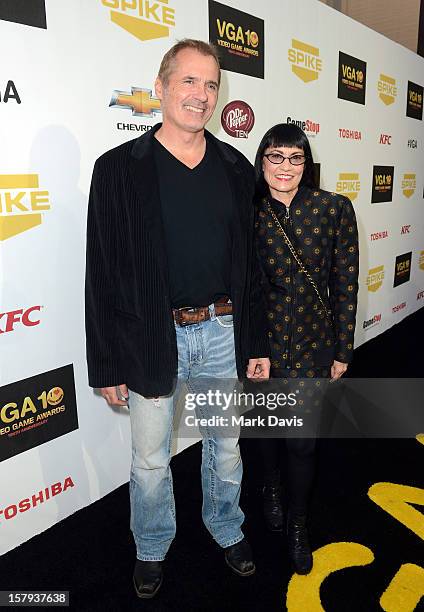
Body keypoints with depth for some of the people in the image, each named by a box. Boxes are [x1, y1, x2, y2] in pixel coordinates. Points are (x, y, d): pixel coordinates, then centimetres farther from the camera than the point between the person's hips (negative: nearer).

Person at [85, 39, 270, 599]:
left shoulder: (236, 169, 5)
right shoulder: (119, 169, -6)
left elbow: (250, 265, 7)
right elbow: (103, 275, -7)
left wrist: (257, 344, 6)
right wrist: (107, 365, -7)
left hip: (222, 332, 3)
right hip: (150, 338, -2)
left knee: (226, 446, 21)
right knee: (151, 459, 15)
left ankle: (227, 529, 49)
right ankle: (152, 549, 43)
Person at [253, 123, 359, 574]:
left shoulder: (334, 209, -7)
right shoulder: (250, 214, -5)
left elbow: (345, 284, -3)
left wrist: (342, 350, -1)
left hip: (312, 341, -1)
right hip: (262, 339, 1)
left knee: (302, 439, 5)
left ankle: (297, 524, 31)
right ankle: (271, 488, 50)